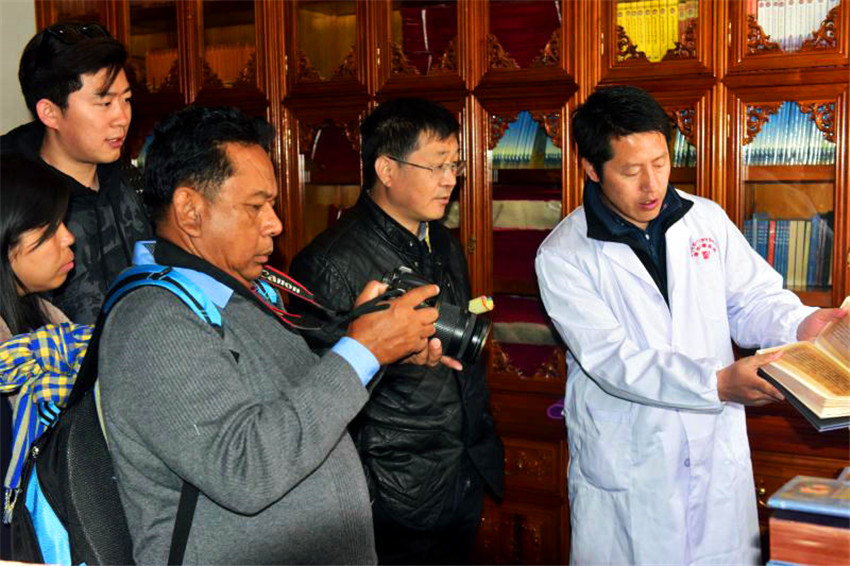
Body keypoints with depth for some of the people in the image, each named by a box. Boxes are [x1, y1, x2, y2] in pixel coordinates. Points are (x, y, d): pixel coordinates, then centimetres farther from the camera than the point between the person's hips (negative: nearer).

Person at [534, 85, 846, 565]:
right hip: (626, 470, -3)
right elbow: (612, 362, -18)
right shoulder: (563, 256, -10)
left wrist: (798, 324, -15)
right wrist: (717, 383, -29)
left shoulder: (707, 219, 3)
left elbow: (753, 300, 8)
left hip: (718, 456, 4)